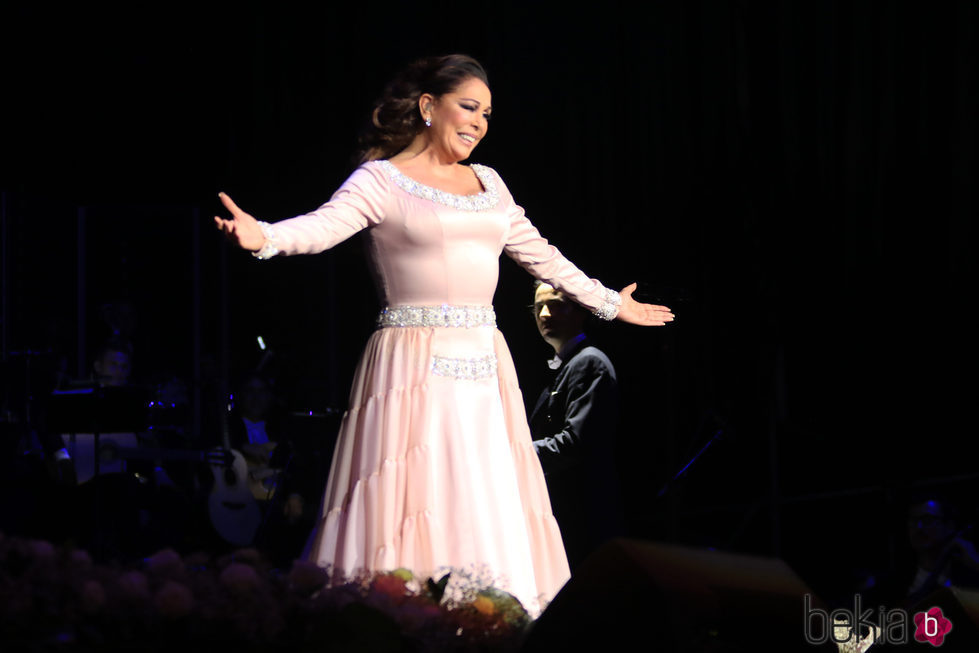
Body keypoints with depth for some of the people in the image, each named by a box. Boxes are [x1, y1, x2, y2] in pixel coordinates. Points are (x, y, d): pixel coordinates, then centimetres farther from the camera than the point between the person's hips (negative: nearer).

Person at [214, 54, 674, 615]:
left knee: (495, 516, 2)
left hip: (484, 368, 6)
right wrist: (264, 237, -37)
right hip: (418, 368, -6)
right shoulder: (383, 180, -1)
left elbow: (540, 254, 28)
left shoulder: (487, 182, 18)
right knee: (421, 501, -12)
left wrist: (610, 302, 35)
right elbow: (326, 224, -17)